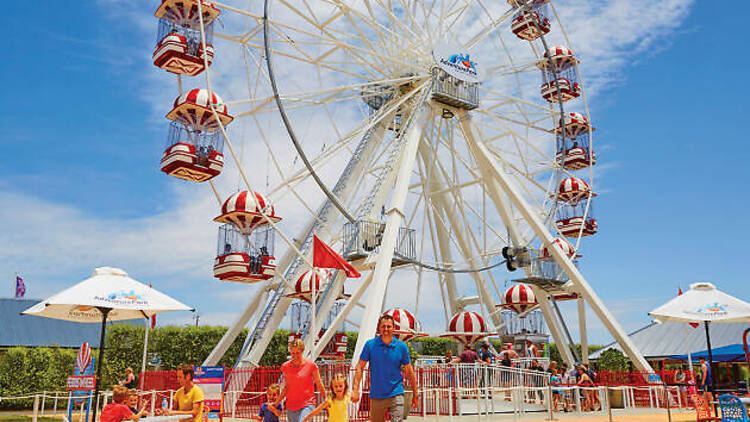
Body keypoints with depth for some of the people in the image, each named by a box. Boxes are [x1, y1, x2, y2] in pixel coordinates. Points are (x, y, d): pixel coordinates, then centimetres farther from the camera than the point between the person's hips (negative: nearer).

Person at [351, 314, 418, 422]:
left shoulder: (401, 346, -2)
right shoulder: (370, 345, -3)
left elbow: (409, 372, 6)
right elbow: (360, 367, -2)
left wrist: (415, 394, 8)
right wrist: (355, 389, -11)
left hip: (396, 394, -1)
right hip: (376, 396, 1)